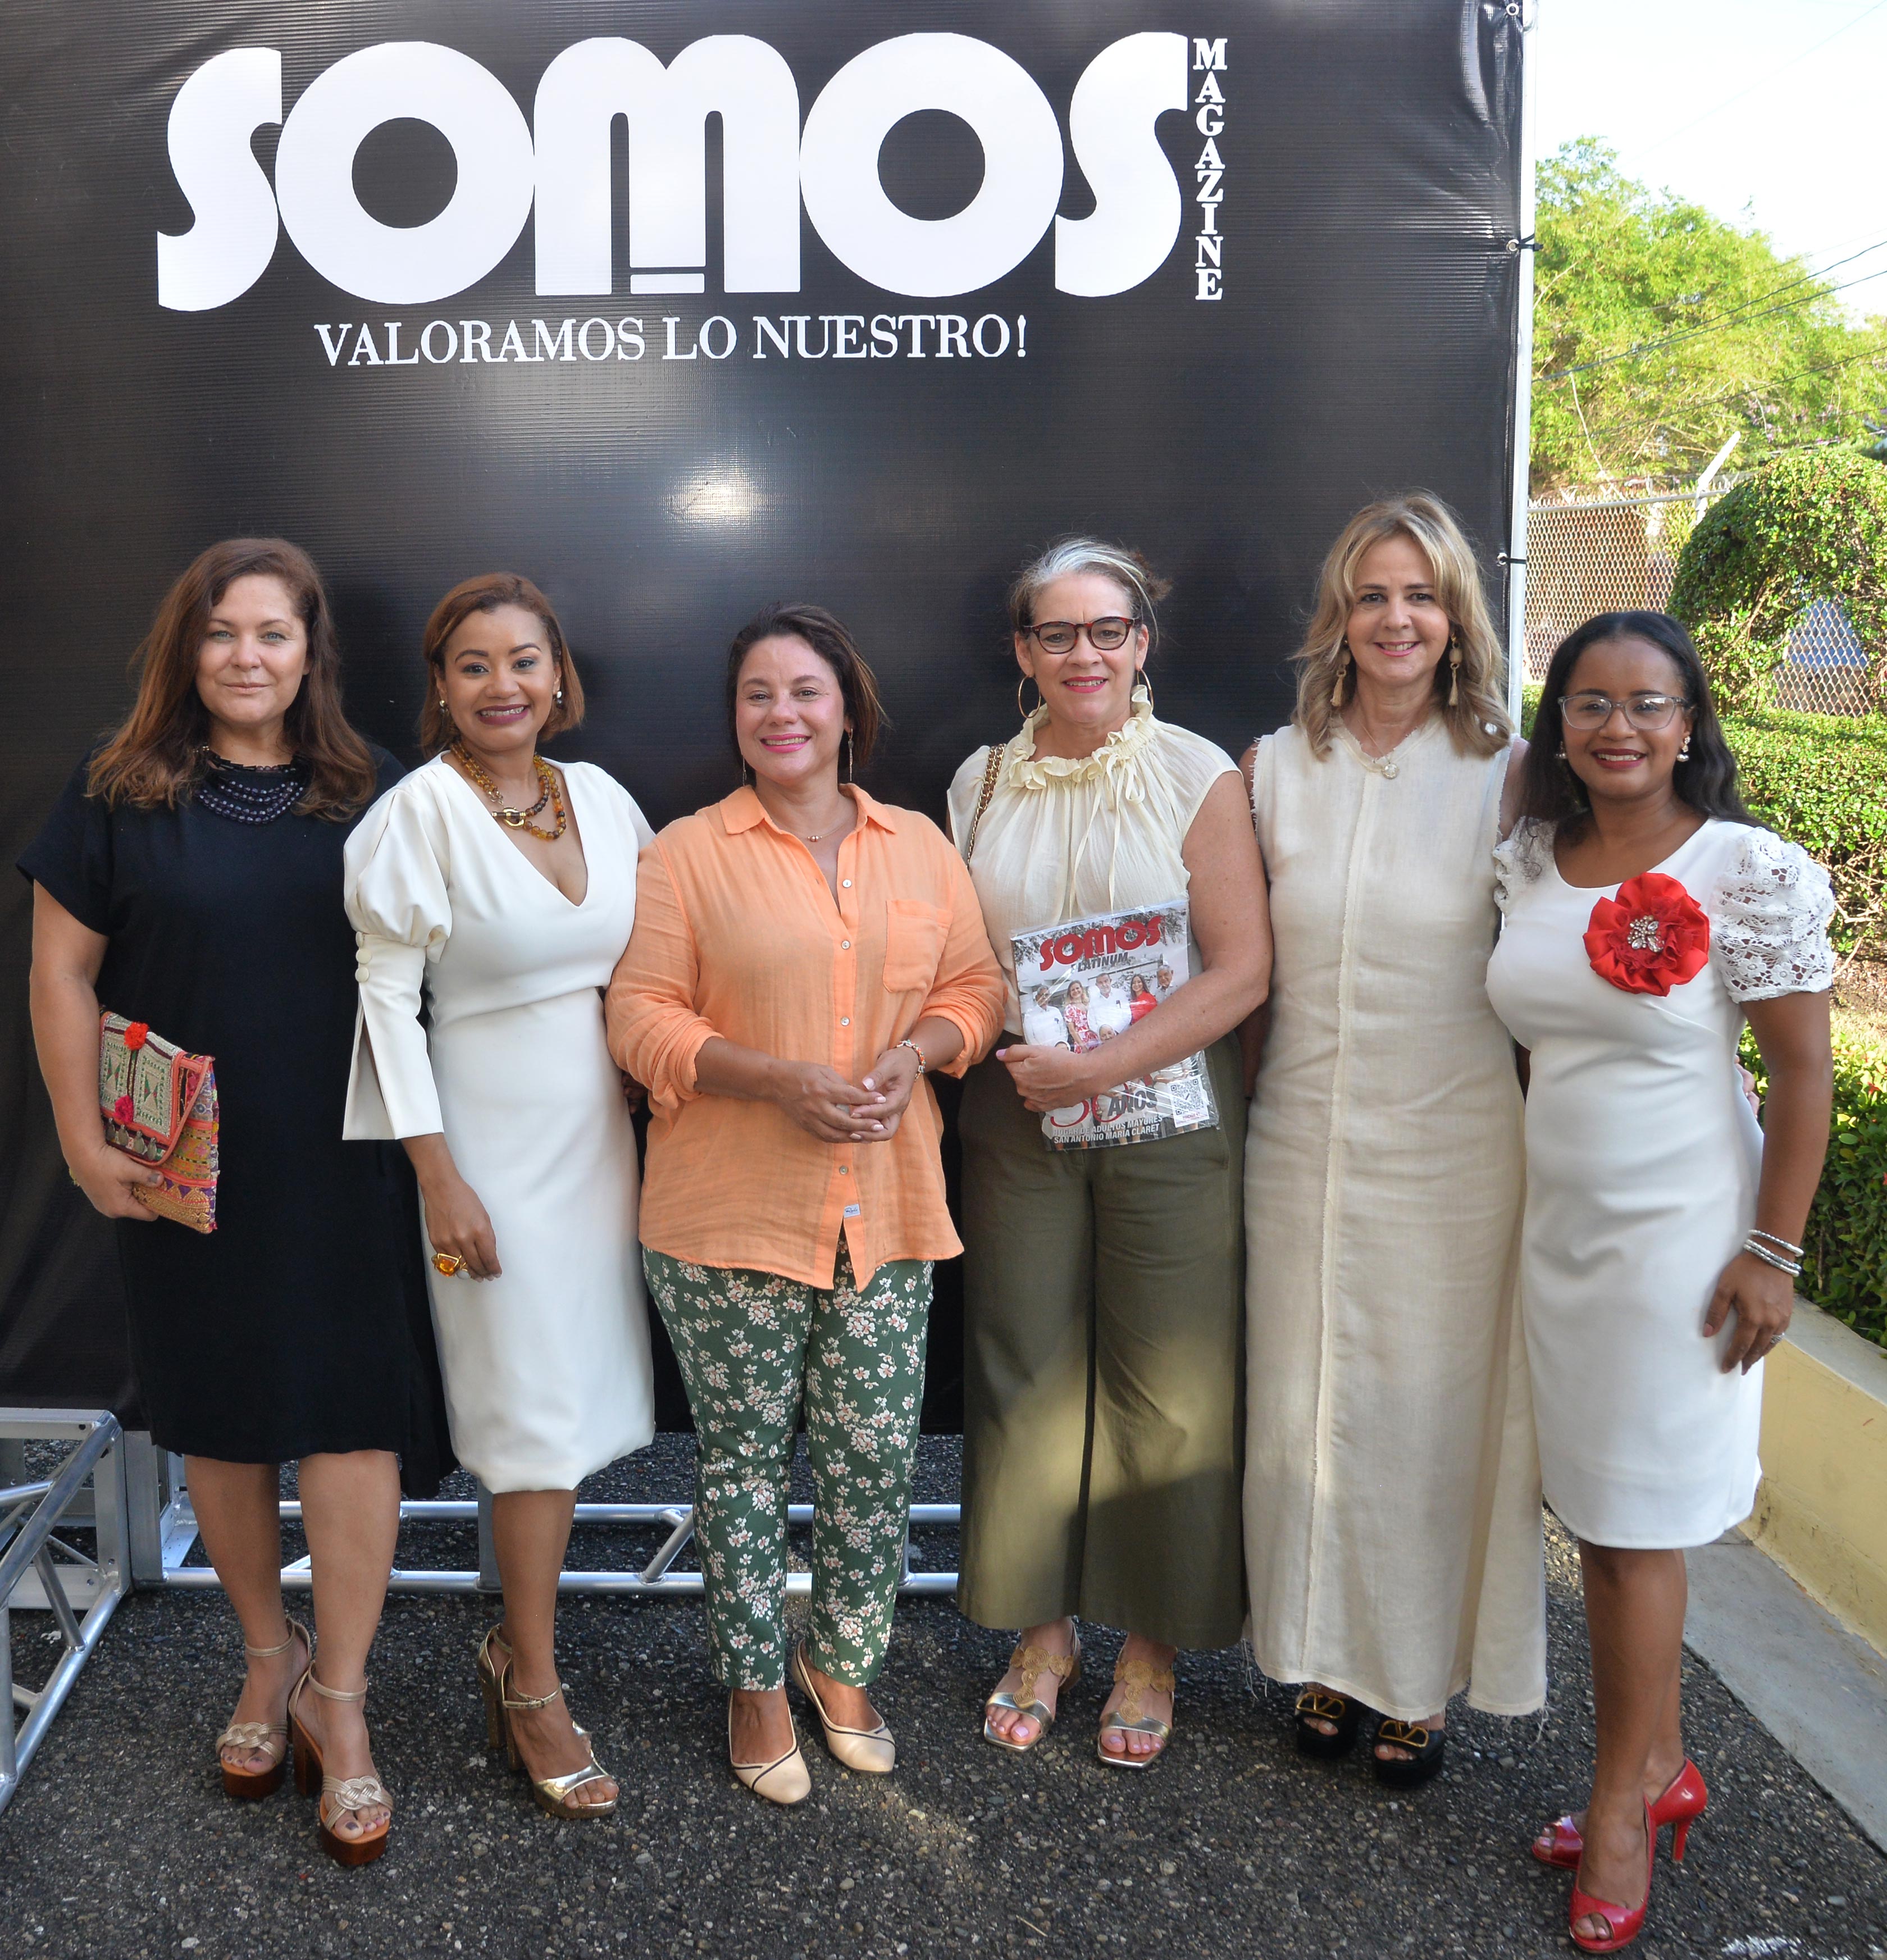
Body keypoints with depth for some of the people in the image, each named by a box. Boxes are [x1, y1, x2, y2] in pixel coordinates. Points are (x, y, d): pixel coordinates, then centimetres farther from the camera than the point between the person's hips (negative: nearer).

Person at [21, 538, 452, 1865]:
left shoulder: (376, 795, 2)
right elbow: (63, 971, 2)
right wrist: (85, 1141, -3)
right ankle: (270, 1652, 35)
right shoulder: (122, 793, 1)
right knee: (218, 1419, 13)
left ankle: (339, 1702, 15)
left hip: (344, 1167, 0)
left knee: (353, 1416, -1)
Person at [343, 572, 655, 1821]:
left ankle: (522, 1621, 31)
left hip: (599, 1133, 5)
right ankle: (534, 1692, 15)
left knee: (582, 1388, 11)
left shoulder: (600, 796, 4)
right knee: (538, 1412, -1)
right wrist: (440, 1178, -13)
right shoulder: (423, 811, -11)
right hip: (495, 1144, -5)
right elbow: (387, 994, -11)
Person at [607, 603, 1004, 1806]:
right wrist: (780, 1080, -17)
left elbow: (975, 987, 12)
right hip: (730, 1213, -2)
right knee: (744, 1451, 9)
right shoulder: (687, 853, 0)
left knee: (878, 1454, 7)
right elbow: (642, 1017, -5)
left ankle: (844, 1664, 31)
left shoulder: (920, 846, 10)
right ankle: (756, 1685, 29)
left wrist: (915, 1053, -9)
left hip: (887, 1210, 3)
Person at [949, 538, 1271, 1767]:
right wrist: (1019, 1035, -6)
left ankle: (1153, 1643, 23)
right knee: (1025, 1372, 8)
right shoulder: (982, 783, 8)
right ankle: (1045, 1628, 27)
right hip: (1018, 1122, 3)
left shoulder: (1199, 777, -4)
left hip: (1167, 1115, -3)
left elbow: (1243, 971, -10)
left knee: (1166, 1386, 4)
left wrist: (1106, 1064, -18)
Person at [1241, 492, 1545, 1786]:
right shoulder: (1276, 770, 4)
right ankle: (1331, 1659, 31)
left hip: (1453, 1146, -2)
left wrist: (1548, 1144, -2)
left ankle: (1426, 1681, 28)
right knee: (1306, 1405, 11)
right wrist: (1236, 1111, 8)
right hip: (1303, 1138, 3)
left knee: (1436, 1410, 7)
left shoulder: (1507, 773, -3)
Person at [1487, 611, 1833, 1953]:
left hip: (1676, 1233, -5)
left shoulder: (1752, 870, -11)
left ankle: (1625, 1797, 20)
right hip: (1558, 1225, 5)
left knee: (1635, 1516, 3)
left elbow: (1805, 1072, -10)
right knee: (1597, 1509, 11)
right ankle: (1663, 1768, 29)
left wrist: (1774, 1252, -13)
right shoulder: (1531, 858, 5)